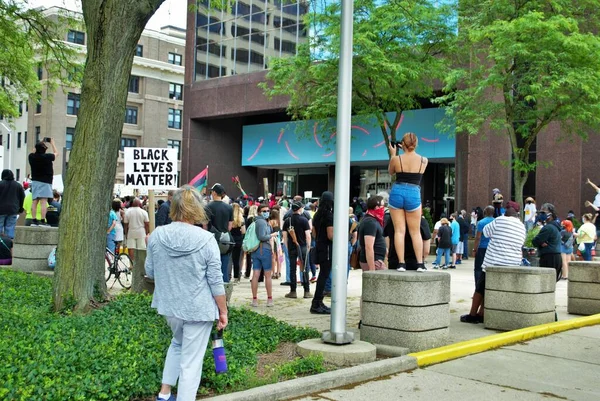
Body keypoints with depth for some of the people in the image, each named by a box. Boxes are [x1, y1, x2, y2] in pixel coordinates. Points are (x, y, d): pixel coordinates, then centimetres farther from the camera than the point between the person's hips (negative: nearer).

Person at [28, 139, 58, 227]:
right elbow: (56, 153, 8)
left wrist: (41, 143, 26)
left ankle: (34, 220, 7)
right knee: (44, 202, -9)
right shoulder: (47, 157, -12)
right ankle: (43, 221, -13)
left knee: (34, 201, 7)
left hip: (35, 181, 5)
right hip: (45, 182, -5)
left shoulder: (32, 157, 0)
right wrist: (52, 143, 19)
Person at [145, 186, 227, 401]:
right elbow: (216, 282, -12)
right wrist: (223, 311, -1)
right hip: (199, 309, -4)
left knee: (177, 344, 31)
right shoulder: (206, 239, -16)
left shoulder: (157, 235, -6)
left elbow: (150, 272, 7)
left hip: (169, 305, 5)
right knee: (191, 362, 6)